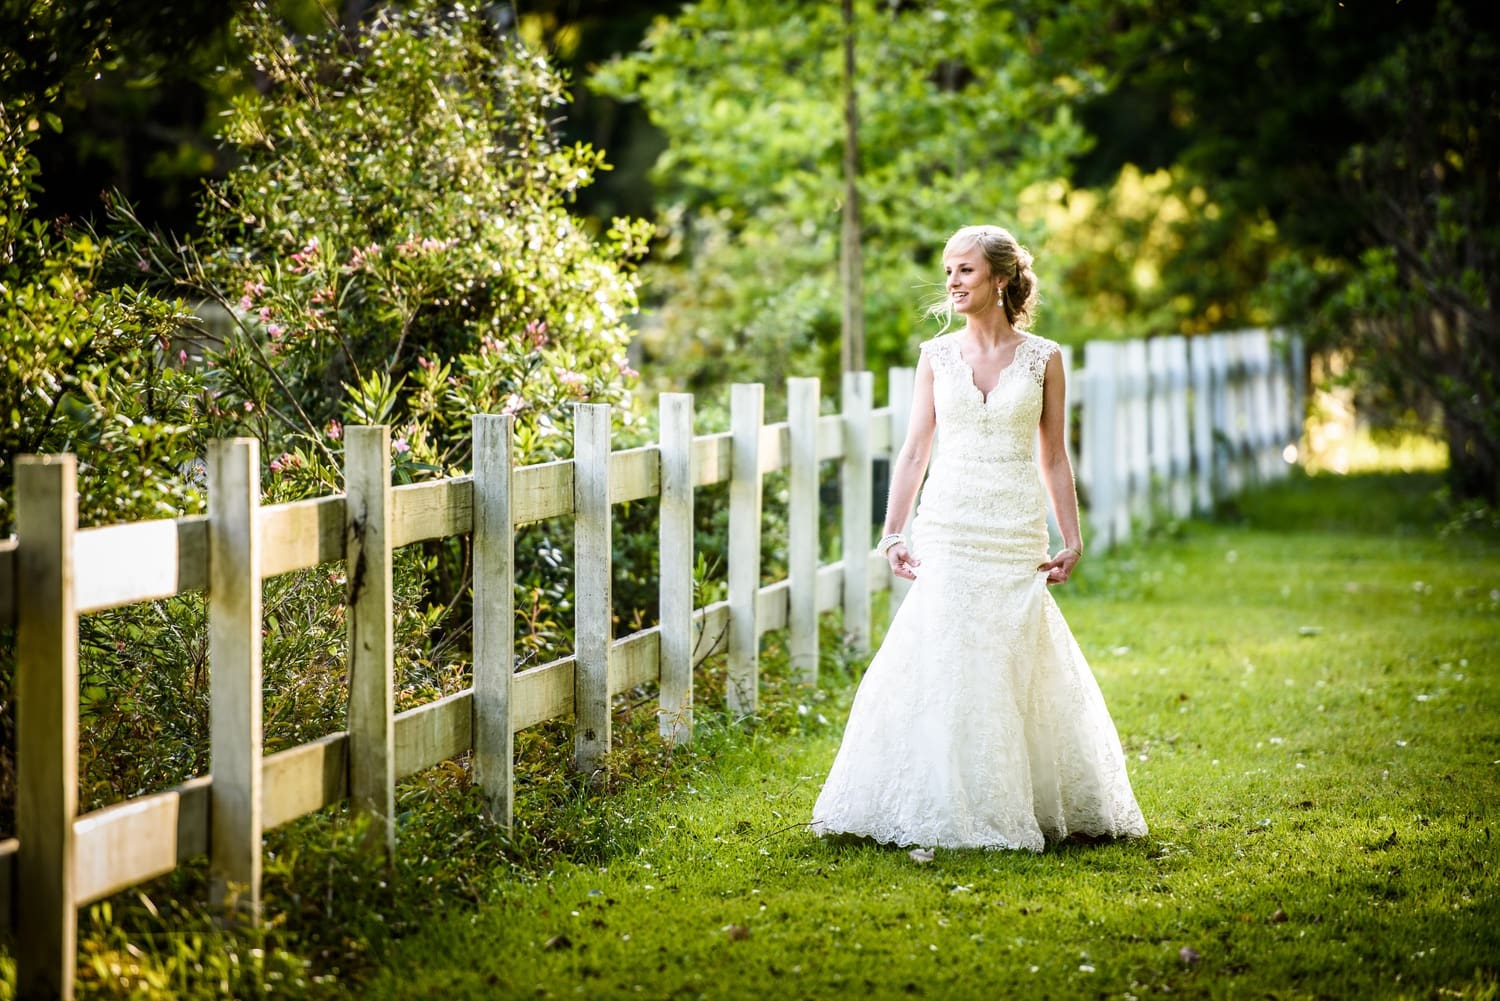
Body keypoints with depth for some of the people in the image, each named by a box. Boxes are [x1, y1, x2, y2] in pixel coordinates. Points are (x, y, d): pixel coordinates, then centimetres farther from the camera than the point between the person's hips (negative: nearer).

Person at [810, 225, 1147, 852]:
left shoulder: (1042, 358, 3)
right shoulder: (937, 356, 7)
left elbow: (1054, 459, 7)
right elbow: (914, 451, 7)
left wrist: (1071, 541, 2)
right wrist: (892, 534, 0)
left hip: (1016, 533, -1)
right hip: (947, 528, 1)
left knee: (1011, 670, 1)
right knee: (939, 666, -3)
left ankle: (1010, 812, 12)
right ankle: (943, 810, 4)